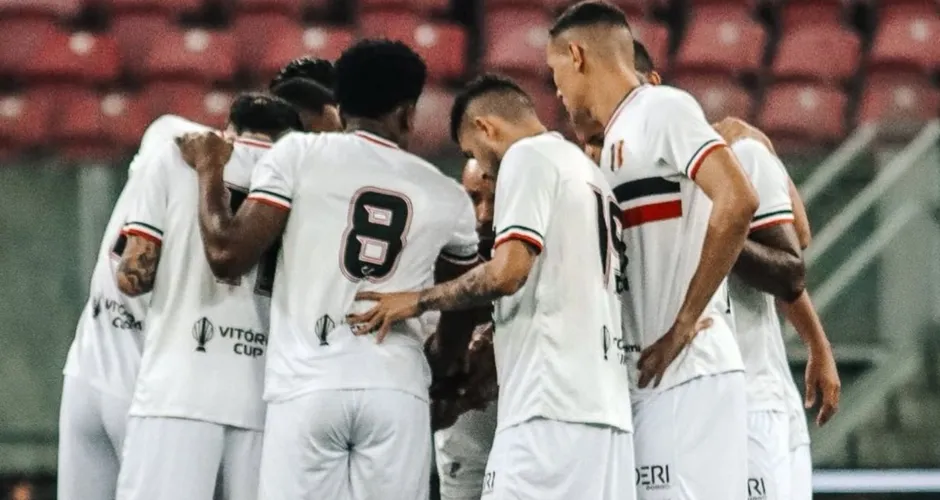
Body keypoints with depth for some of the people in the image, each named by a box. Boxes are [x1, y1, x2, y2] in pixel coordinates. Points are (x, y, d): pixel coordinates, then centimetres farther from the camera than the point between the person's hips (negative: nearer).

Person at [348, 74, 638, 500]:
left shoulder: (528, 157, -1)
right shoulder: (591, 174, 25)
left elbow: (509, 271, -13)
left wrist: (419, 301, -1)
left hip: (552, 404, -9)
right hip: (607, 405, 9)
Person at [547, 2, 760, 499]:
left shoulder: (663, 109, -5)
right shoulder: (614, 144, 22)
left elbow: (736, 202, -18)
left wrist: (682, 329, -15)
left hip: (689, 372, -9)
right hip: (647, 379, 9)